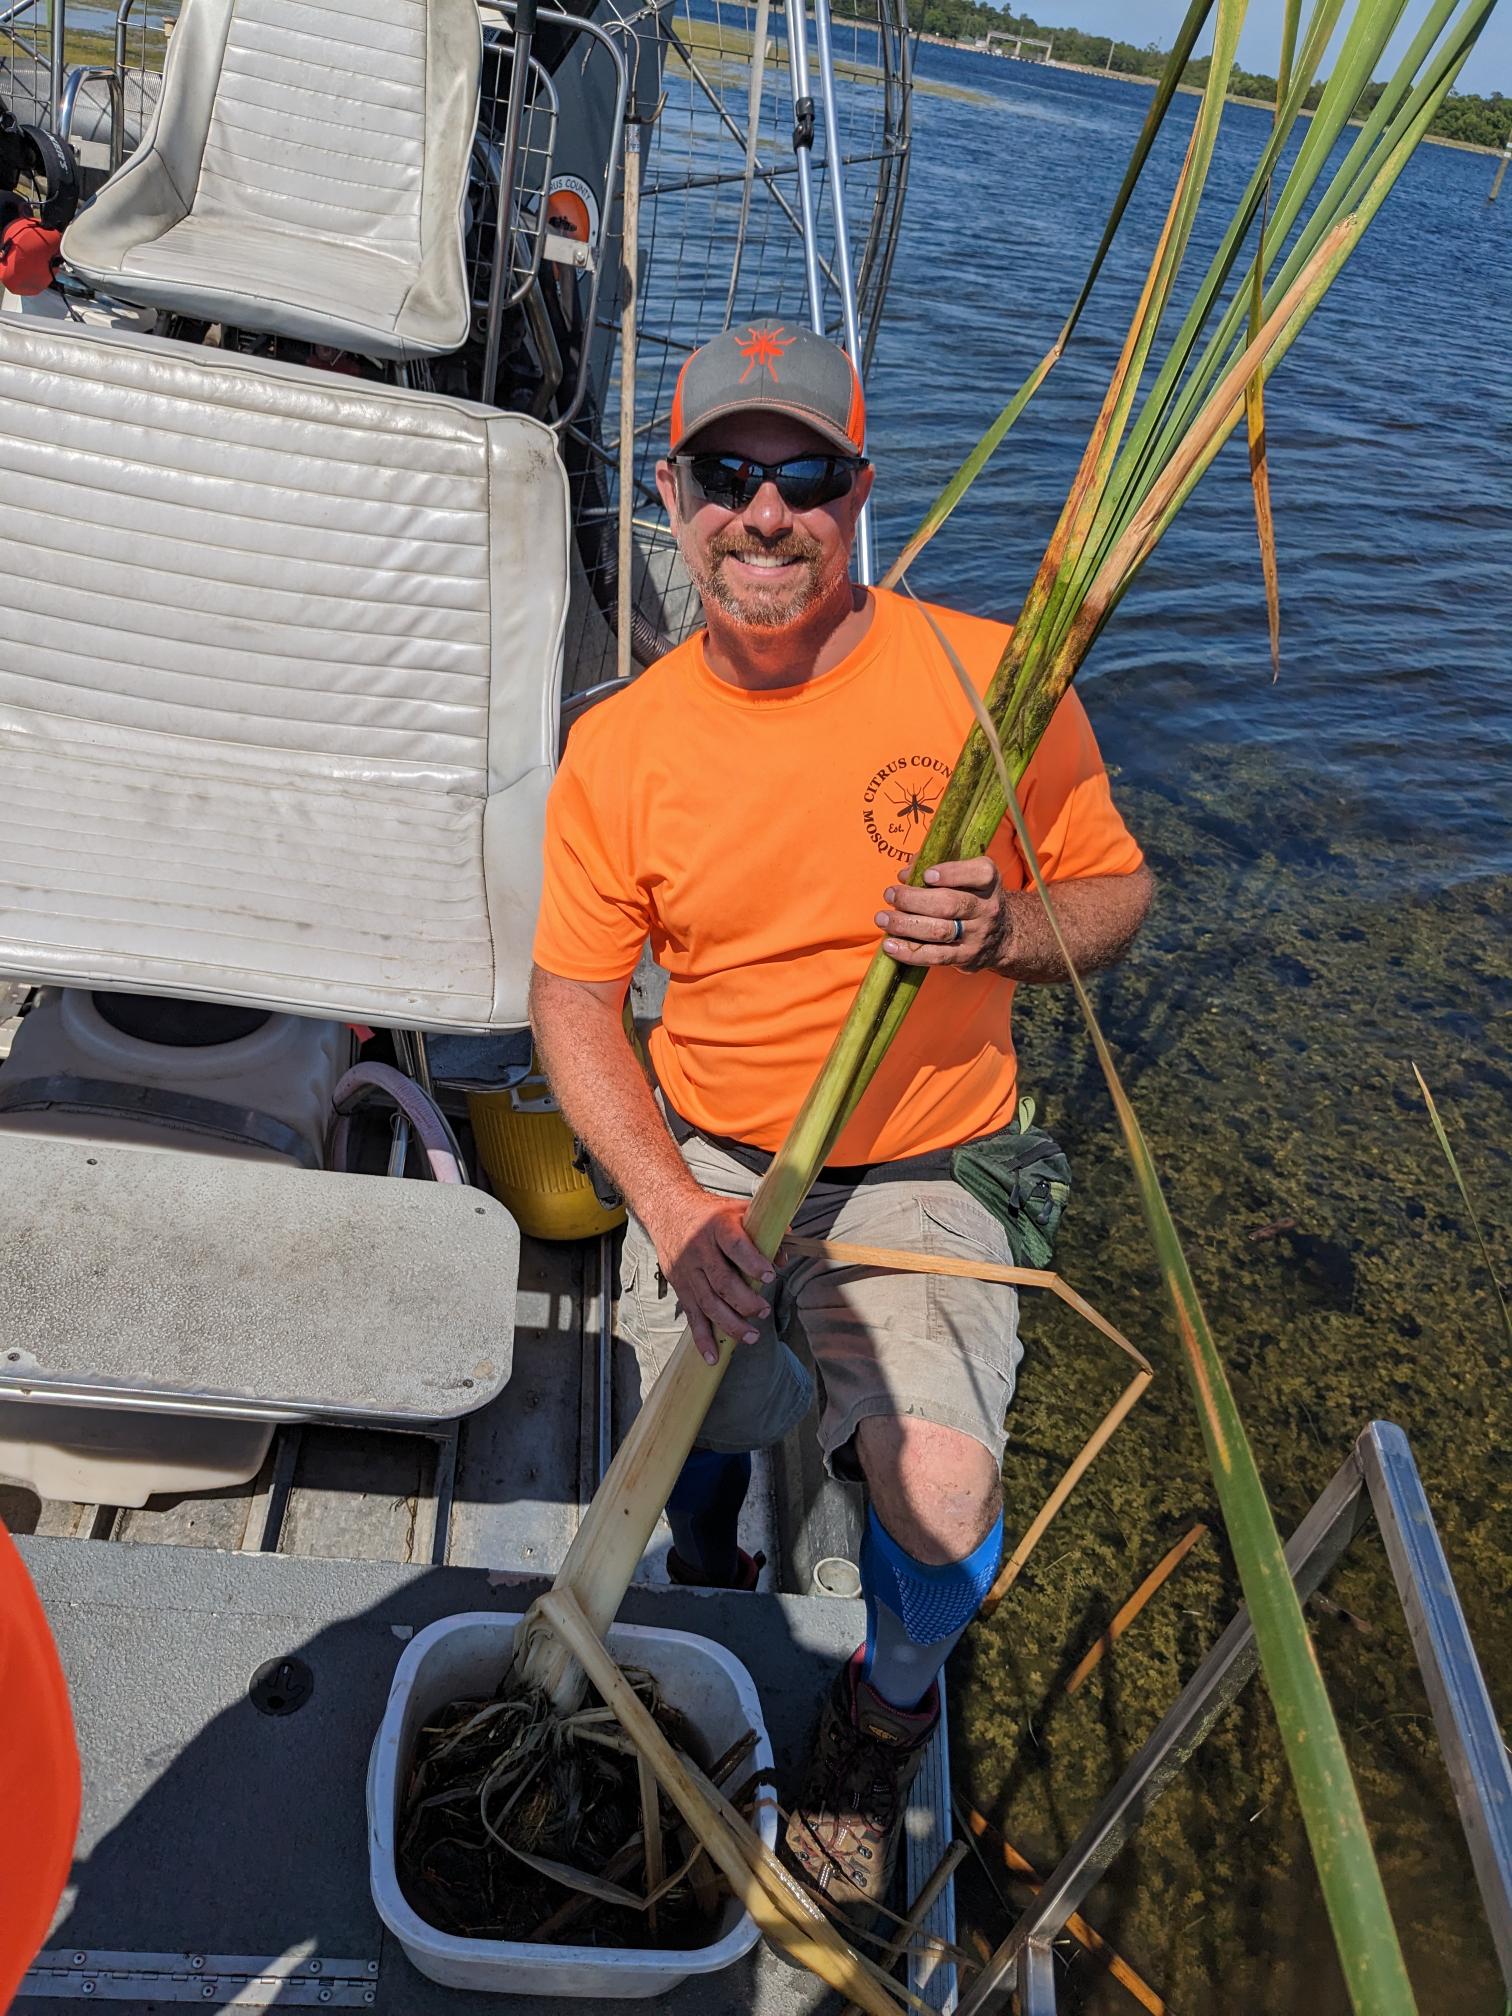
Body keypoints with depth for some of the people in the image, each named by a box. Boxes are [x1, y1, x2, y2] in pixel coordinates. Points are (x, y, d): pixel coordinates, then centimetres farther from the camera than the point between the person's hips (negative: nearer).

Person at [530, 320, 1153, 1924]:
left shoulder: (989, 678, -9)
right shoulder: (620, 745, -4)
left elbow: (1116, 888, 0)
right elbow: (572, 994, 0)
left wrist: (1009, 932, -24)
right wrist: (670, 1201, -14)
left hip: (912, 1180, -1)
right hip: (703, 1163, 2)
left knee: (945, 1507, -18)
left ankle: (886, 1707, 20)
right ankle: (730, 1432, 30)